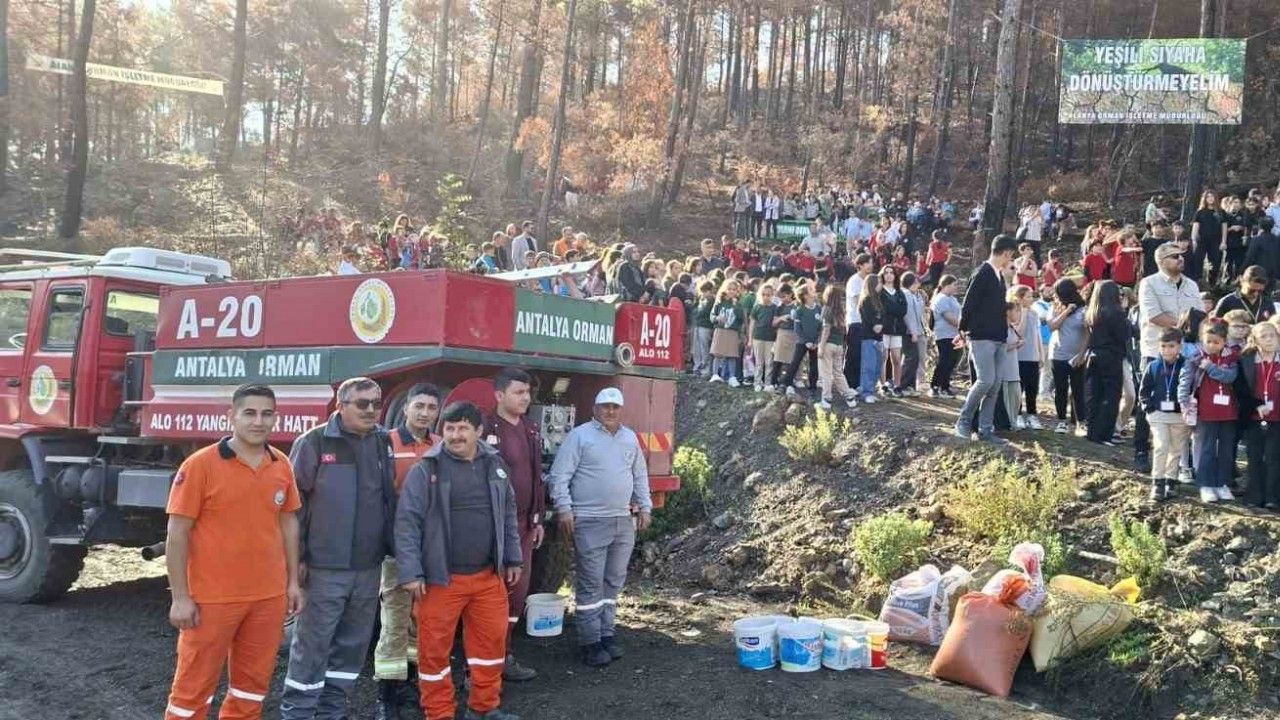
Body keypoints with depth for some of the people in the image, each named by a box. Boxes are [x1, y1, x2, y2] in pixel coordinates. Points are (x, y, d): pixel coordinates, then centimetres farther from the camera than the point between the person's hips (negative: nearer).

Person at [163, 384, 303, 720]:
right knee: (194, 685, 6)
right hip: (212, 598, -5)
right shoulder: (200, 464, -12)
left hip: (269, 597, 5)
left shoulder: (281, 465, 4)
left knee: (253, 682, 15)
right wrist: (180, 597, -12)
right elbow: (177, 534, -10)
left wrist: (293, 581, 11)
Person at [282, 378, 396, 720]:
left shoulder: (384, 444, 9)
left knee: (353, 645, 12)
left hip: (369, 567, 5)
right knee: (311, 645, 1)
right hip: (324, 567, -5)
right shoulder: (314, 442, -7)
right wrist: (296, 557, -9)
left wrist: (392, 547, 10)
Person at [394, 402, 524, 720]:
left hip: (489, 576, 4)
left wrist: (513, 559, 15)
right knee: (435, 648, 3)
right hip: (441, 578, -4)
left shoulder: (494, 465, 8)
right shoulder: (426, 470, -7)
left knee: (492, 641, 11)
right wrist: (410, 573, -14)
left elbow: (508, 515, 16)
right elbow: (407, 523, -9)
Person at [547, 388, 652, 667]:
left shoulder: (630, 438, 14)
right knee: (590, 584, -3)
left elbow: (640, 476, 22)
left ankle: (607, 634, 21)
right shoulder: (580, 436, -4)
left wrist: (645, 507, 15)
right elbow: (560, 475, -8)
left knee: (614, 582, 11)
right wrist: (564, 508, -15)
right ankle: (590, 643, 3)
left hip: (623, 522, 6)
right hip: (590, 522, -6)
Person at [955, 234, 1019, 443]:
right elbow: (969, 303, -13)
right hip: (981, 337, -9)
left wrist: (1004, 331, 18)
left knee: (995, 384, 5)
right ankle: (964, 420, 0)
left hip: (997, 338, 9)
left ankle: (985, 429, 8)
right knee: (986, 380, -16)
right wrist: (964, 329, -7)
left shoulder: (998, 275, 17)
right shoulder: (983, 273, -11)